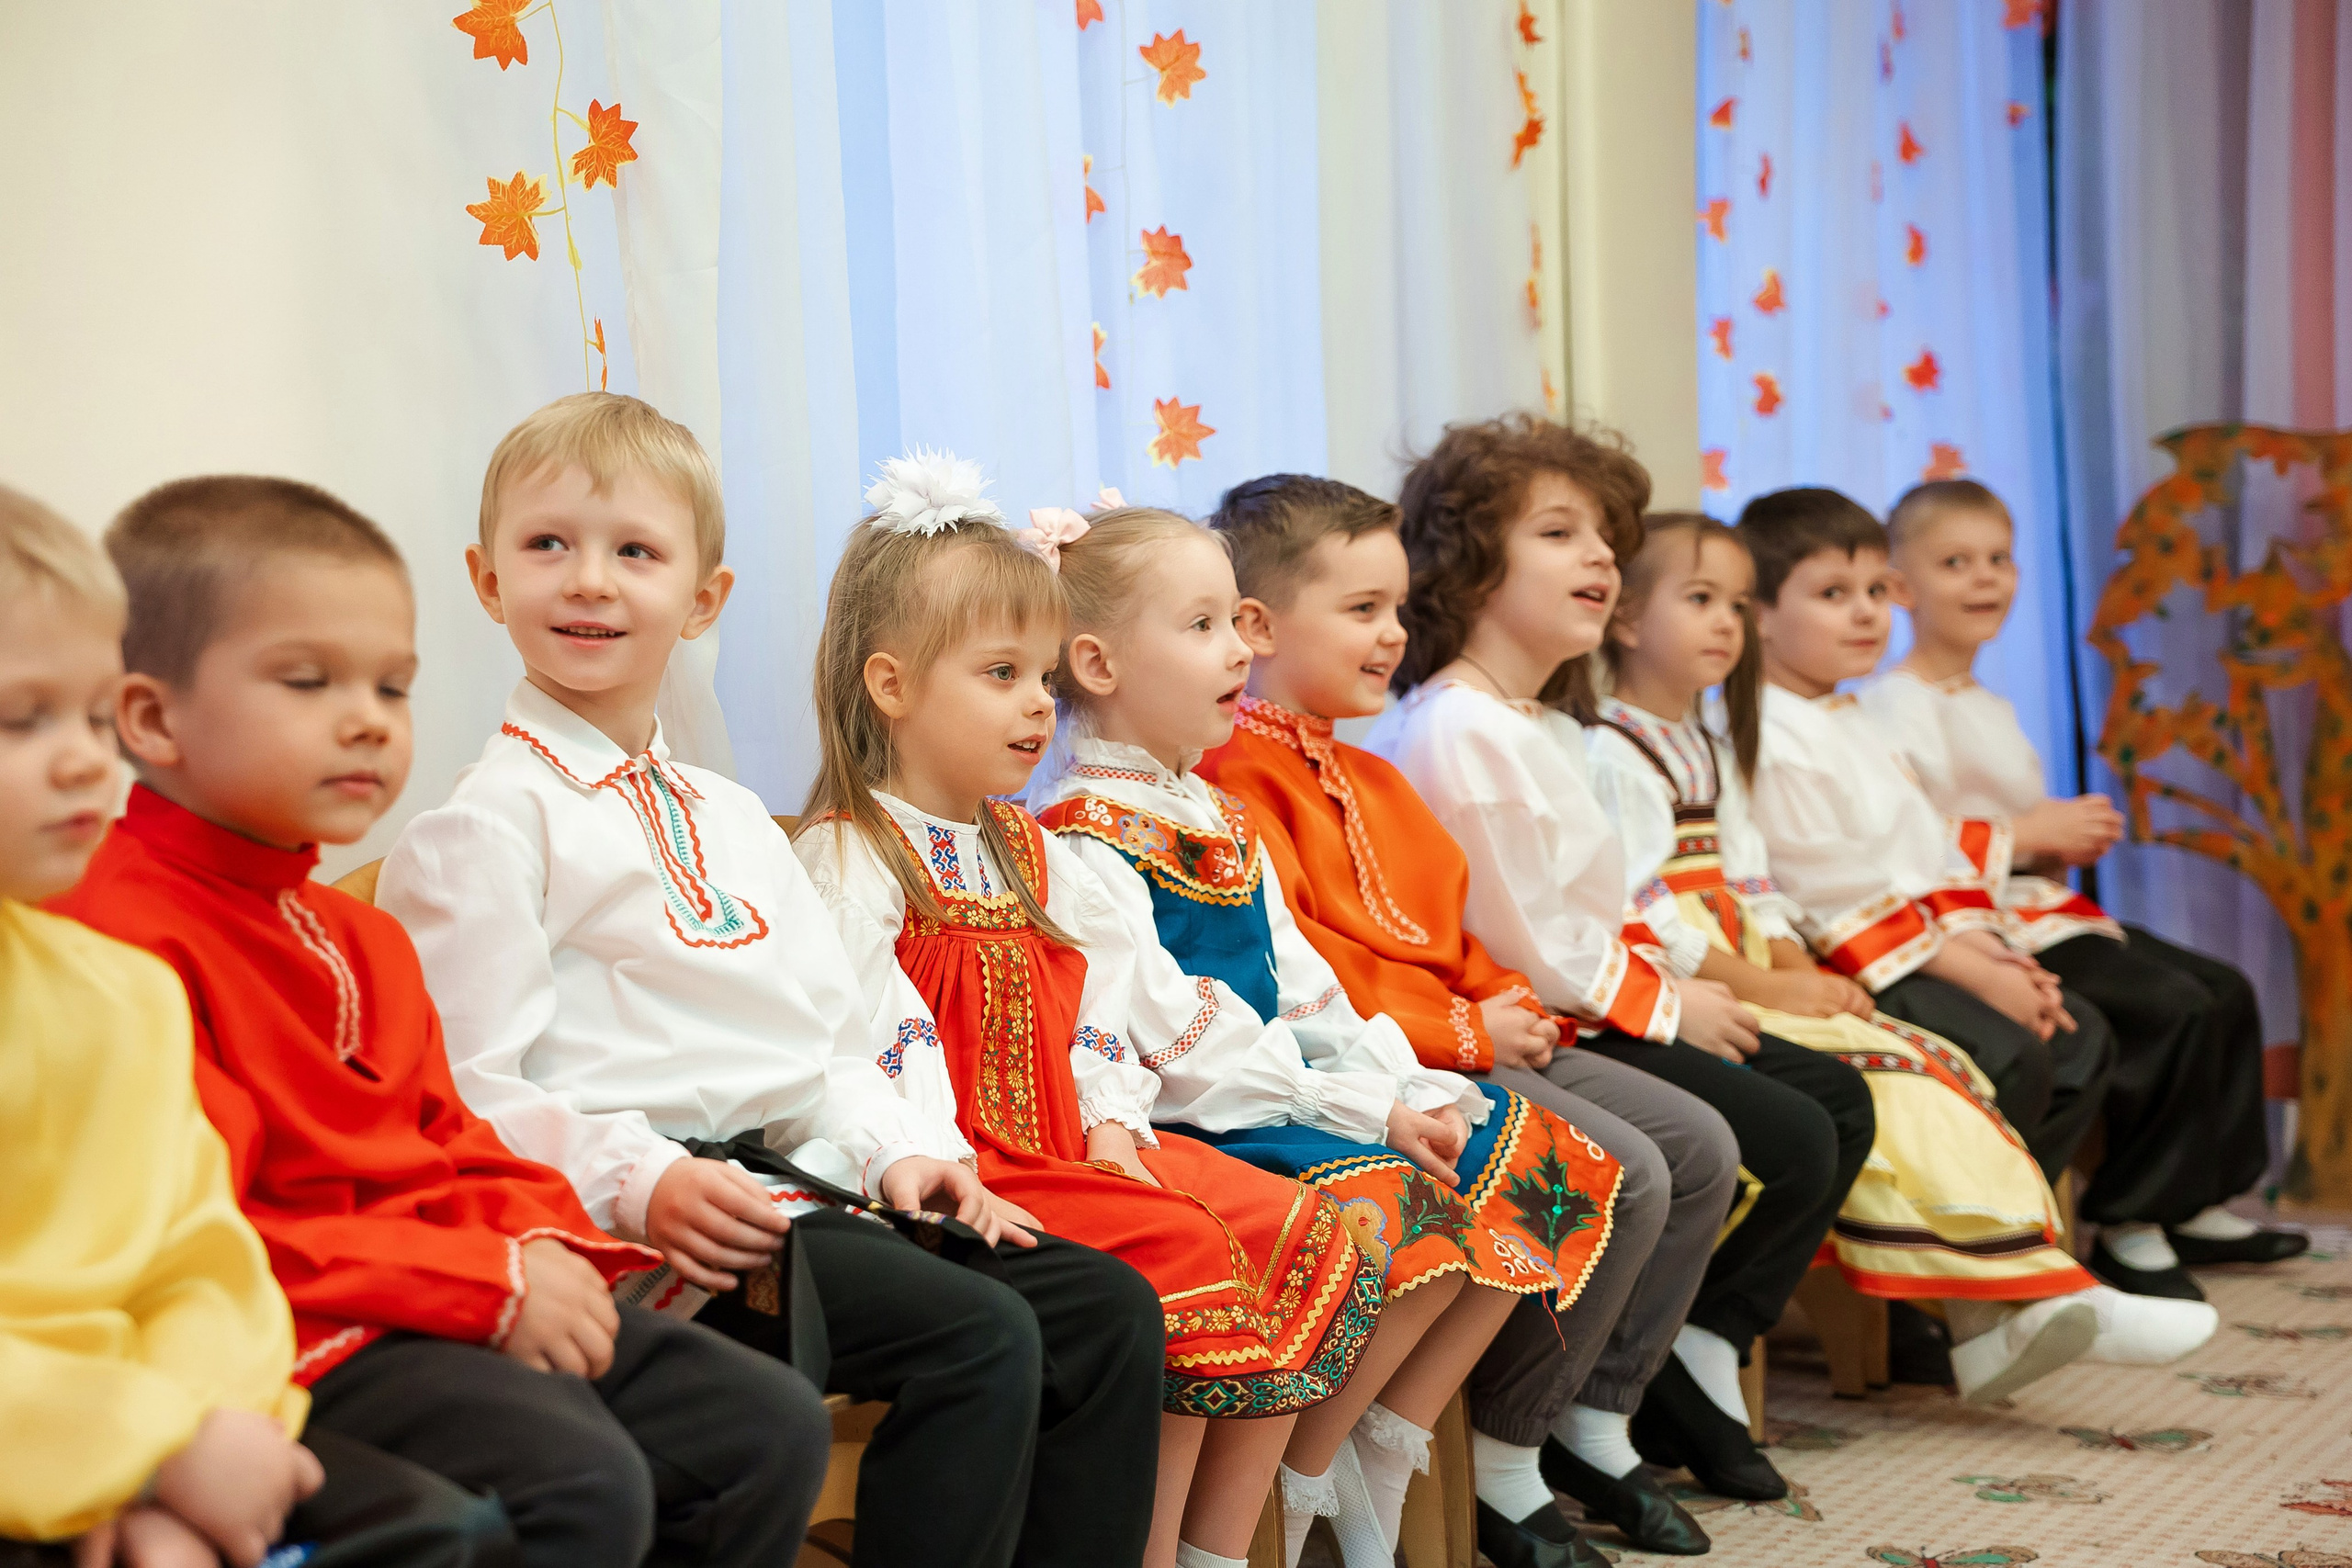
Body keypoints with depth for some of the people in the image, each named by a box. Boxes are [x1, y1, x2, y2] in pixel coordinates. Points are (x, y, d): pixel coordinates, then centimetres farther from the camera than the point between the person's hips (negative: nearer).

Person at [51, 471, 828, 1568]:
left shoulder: (361, 937, 20)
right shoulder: (125, 936, -14)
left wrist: (542, 1248, 0)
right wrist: (488, 1282, -20)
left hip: (483, 1305, 10)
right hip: (298, 1345, -10)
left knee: (772, 1428, 3)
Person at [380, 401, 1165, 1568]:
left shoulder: (733, 821, 23)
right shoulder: (485, 826, -3)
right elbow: (468, 1091, -12)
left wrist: (899, 1150, 5)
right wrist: (641, 1182, -24)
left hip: (799, 1176, 9)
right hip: (667, 1222, -8)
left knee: (1108, 1308, -1)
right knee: (980, 1341, -25)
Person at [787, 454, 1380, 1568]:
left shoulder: (1030, 853, 21)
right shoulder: (848, 860, -7)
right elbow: (877, 1048, -18)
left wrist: (1113, 1123, 1)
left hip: (1072, 1148, 9)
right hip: (973, 1173, -9)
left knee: (1306, 1239, -4)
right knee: (1185, 1258, -26)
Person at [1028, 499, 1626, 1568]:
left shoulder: (1220, 819, 18)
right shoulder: (1081, 840, -13)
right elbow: (1173, 1047, -19)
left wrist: (1412, 1090, 0)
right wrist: (1365, 1113, -19)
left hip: (1292, 1094, 10)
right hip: (1189, 1129, -9)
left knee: (1526, 1180, -1)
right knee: (1418, 1220, -27)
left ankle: (1378, 1471, 4)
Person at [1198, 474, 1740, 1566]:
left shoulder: (1370, 779, 22)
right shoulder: (1238, 780, -13)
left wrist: (1514, 1004, 4)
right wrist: (1463, 1033, -17)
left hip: (1471, 1044, 11)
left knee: (1700, 1146, 6)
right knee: (1622, 1174, -22)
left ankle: (1593, 1420, 14)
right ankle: (1498, 1456, -7)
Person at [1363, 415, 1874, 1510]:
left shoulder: (1543, 726, 17)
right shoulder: (1455, 730, -18)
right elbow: (1522, 946, -20)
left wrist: (1672, 981, 3)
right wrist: (1665, 1007, -10)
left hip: (1600, 1010, 11)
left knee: (1834, 1095, 10)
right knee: (1789, 1141, -17)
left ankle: (1703, 1351, 12)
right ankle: (1648, 1382, 0)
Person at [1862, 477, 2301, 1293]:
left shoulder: (1990, 707, 21)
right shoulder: (1898, 707, -13)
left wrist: (2073, 838, 9)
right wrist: (2033, 835, -17)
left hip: (2039, 905, 11)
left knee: (2227, 991, 6)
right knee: (2172, 1007, -22)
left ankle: (2196, 1204, 11)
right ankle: (2130, 1227, -14)